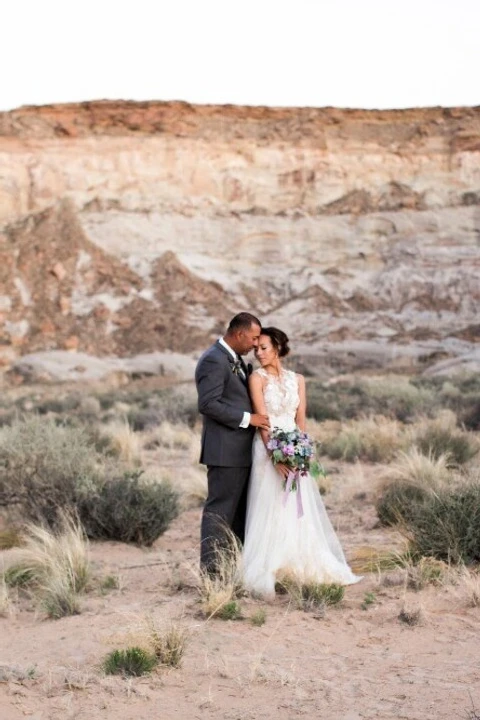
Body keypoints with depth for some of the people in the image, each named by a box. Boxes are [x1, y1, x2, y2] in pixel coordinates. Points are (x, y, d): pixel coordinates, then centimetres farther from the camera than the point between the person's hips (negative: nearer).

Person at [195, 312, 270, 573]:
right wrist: (248, 418, -20)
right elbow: (208, 404, -23)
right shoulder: (213, 360, -15)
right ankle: (210, 569, -3)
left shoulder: (235, 360, 16)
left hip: (242, 451, 10)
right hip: (225, 451, -10)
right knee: (219, 510, -6)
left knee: (241, 510, 13)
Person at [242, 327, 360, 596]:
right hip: (269, 450, -4)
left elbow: (301, 420, 7)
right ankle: (264, 573, 1)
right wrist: (275, 456, -19)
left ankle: (314, 567, 14)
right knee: (271, 511, -4)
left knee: (301, 511, 7)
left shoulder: (297, 379, 10)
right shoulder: (257, 378, -3)